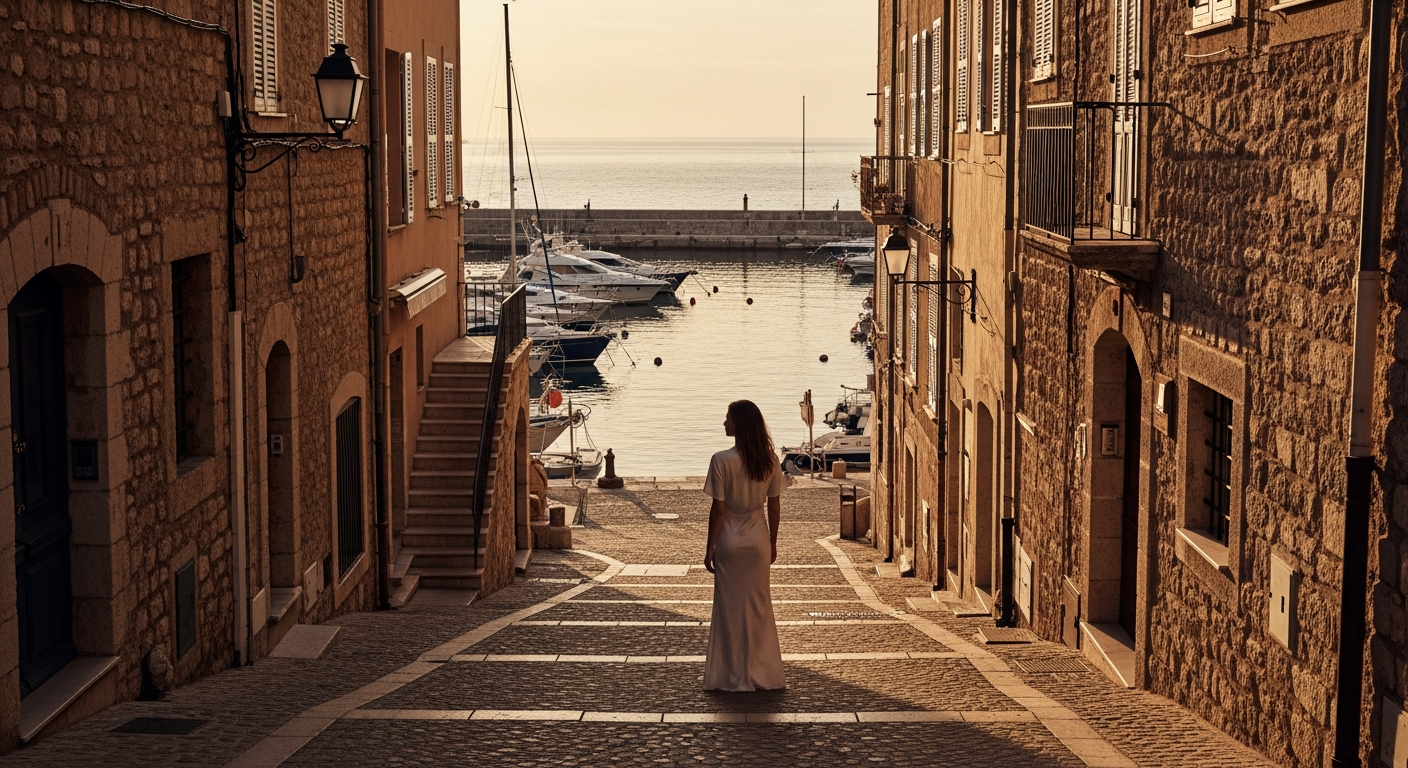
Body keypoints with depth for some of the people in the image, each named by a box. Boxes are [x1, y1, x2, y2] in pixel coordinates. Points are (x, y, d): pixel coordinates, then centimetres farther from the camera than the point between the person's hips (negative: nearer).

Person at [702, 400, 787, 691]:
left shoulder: (722, 460, -17)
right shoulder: (769, 459, -4)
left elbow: (718, 509, -14)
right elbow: (774, 506, 2)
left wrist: (710, 549, -5)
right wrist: (773, 543, 14)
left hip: (729, 542, -3)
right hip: (758, 541, 4)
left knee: (730, 607, 7)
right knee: (759, 607, 13)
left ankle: (732, 676, 12)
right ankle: (763, 675, 18)